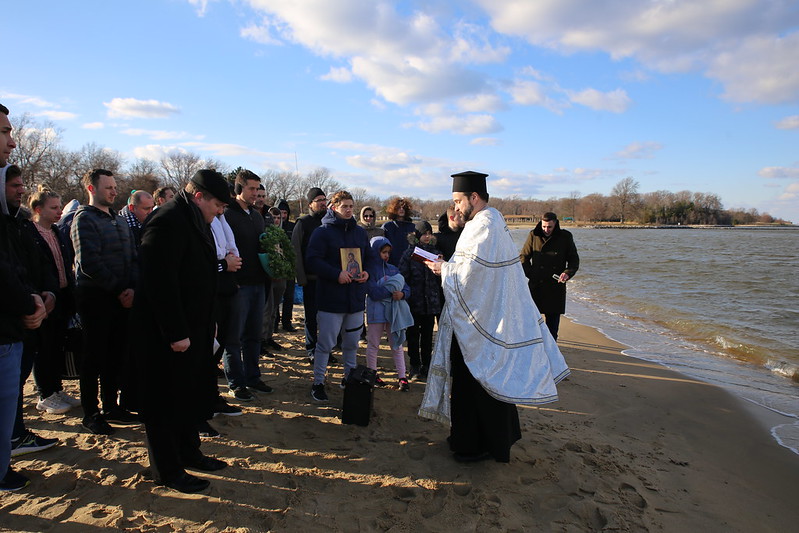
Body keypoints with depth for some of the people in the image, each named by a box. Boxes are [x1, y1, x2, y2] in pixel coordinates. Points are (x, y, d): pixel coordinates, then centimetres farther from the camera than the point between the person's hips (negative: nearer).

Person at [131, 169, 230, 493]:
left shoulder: (195, 221, 11)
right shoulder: (168, 223, -21)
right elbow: (160, 284, -27)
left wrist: (207, 324, 16)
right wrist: (176, 334, -24)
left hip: (192, 328, 10)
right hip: (167, 334, -10)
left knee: (191, 396, 20)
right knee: (166, 402, 5)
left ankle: (188, 453, 37)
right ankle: (167, 470, 20)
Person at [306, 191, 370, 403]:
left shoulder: (360, 232, 13)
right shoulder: (322, 232, -6)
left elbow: (368, 257, 20)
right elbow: (313, 260, -14)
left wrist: (367, 272, -1)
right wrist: (336, 274, -23)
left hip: (355, 297, 6)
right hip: (331, 297, -5)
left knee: (352, 342, 16)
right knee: (325, 343, 1)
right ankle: (318, 383, 14)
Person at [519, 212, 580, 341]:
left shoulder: (565, 237, 3)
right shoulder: (534, 235, 2)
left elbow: (574, 259, 8)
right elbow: (523, 257, 9)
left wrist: (567, 273, -12)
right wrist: (531, 274, -4)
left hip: (556, 286, 0)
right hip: (536, 286, 0)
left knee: (553, 316, 5)